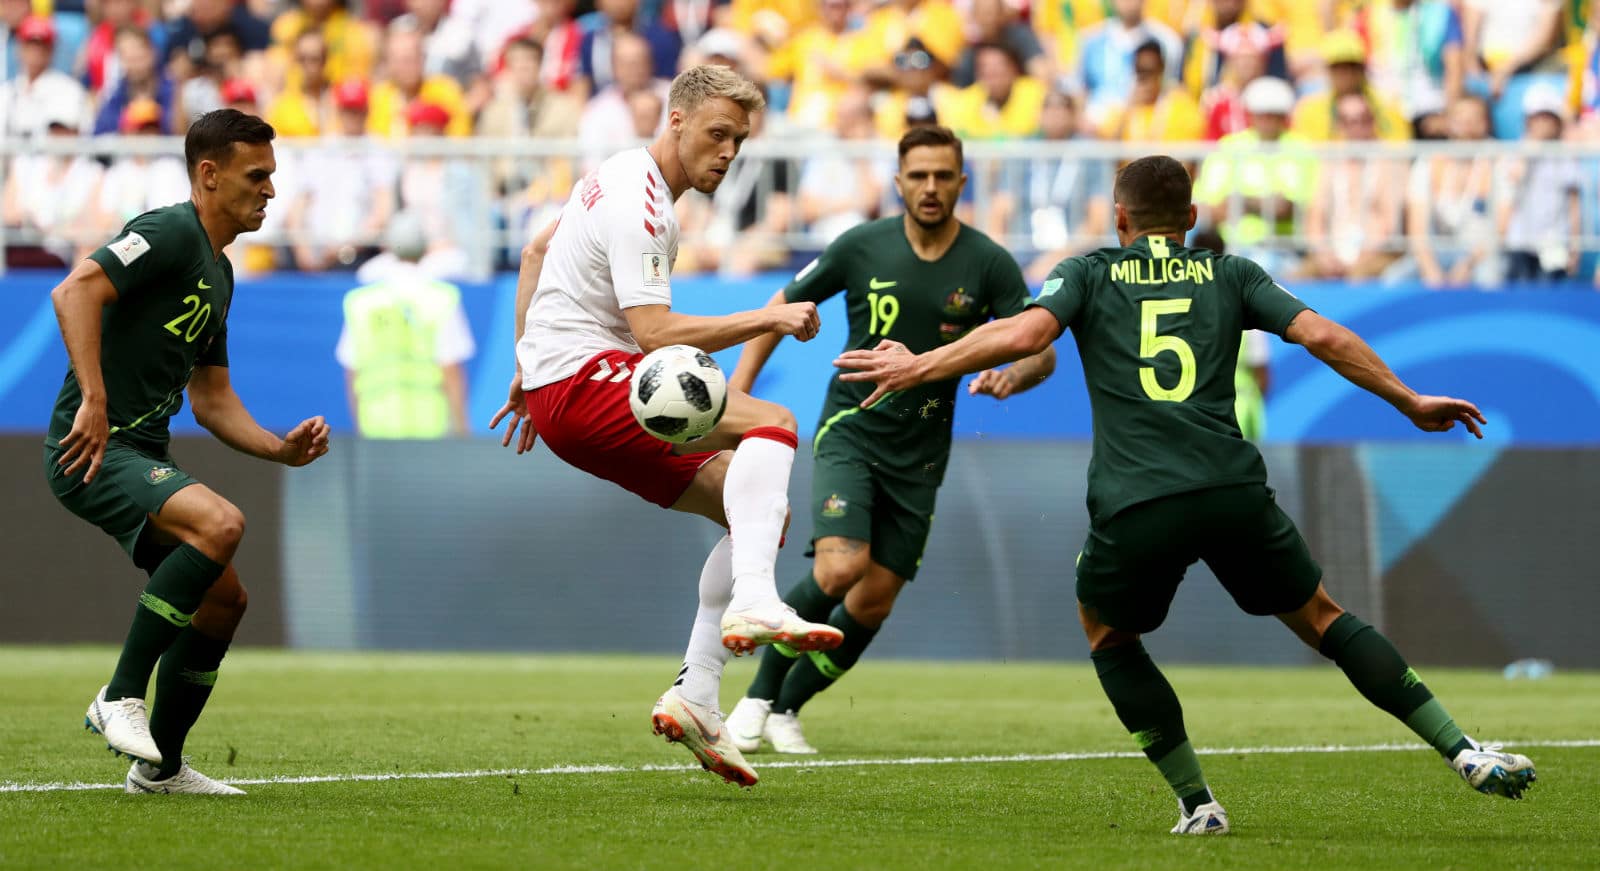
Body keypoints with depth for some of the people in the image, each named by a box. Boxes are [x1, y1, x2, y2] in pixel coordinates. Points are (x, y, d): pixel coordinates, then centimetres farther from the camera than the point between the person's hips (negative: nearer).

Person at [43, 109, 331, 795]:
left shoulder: (218, 274, 21)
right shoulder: (171, 233, -10)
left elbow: (211, 399, 24)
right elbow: (75, 291, -25)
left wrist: (282, 450, 9)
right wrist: (93, 399, -31)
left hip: (143, 456, 10)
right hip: (93, 451, -10)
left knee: (224, 597, 10)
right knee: (220, 524, -30)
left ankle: (160, 767, 22)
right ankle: (121, 696, -22)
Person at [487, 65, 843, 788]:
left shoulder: (622, 177, 17)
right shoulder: (640, 206, -15)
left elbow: (536, 251, 29)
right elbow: (655, 332, -24)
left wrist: (527, 366, 31)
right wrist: (769, 319, -23)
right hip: (582, 383, -10)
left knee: (760, 513, 7)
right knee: (773, 424, -28)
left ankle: (694, 698, 2)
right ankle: (753, 602, -44)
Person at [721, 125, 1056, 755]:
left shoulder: (988, 264, -7)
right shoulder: (862, 247, -7)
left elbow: (1042, 350, -6)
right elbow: (785, 305, 5)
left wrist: (1013, 377, -29)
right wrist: (739, 384, -3)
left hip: (919, 454, 2)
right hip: (851, 429, -2)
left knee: (874, 602, 2)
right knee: (839, 568, -22)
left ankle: (786, 708, 23)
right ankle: (758, 695, -4)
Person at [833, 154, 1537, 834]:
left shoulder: (1090, 273, 15)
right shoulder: (1230, 276, 20)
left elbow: (1025, 334, -2)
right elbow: (1322, 337, 9)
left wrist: (919, 367, 6)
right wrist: (1410, 403, 18)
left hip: (1133, 505, -2)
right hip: (1234, 491, 2)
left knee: (1106, 631, 26)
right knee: (1320, 617, 19)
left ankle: (1197, 802, 16)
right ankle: (1466, 754, 9)